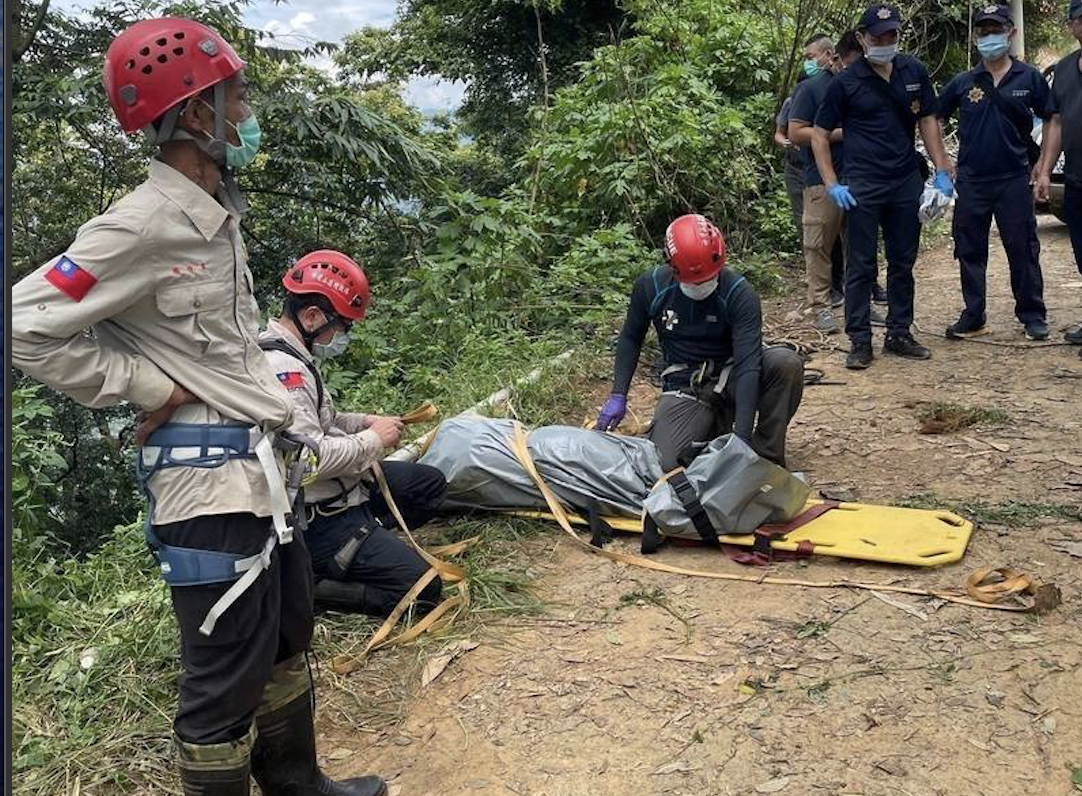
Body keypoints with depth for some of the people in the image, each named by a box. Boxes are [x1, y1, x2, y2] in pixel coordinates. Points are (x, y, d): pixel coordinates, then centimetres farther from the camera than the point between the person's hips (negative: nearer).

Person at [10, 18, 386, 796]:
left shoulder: (218, 215, 11)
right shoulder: (145, 224, -17)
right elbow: (28, 326, -18)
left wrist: (267, 408, 13)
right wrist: (149, 388, -15)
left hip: (260, 464, 10)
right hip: (208, 474, -10)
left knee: (287, 639, 22)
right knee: (227, 669, 2)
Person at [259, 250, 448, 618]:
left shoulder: (291, 356, 7)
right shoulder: (281, 368, -26)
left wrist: (363, 421, 5)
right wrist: (373, 440, -17)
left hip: (339, 488, 11)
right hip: (315, 516, -11)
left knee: (430, 483, 20)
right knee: (422, 588, -13)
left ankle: (361, 544, 6)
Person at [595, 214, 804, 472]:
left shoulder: (739, 293, -19)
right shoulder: (650, 286, -10)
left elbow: (748, 364, -25)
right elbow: (630, 339, 8)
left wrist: (742, 437, -32)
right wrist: (618, 396, -1)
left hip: (730, 377, -1)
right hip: (685, 387, 1)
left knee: (786, 361, -32)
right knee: (662, 464, -24)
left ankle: (767, 456, -13)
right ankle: (711, 427, 11)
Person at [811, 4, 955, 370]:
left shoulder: (914, 72, 6)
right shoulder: (846, 82, -4)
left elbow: (928, 121, 13)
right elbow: (819, 135, 0)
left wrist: (942, 171, 5)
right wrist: (832, 184, -8)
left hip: (907, 182, 4)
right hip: (863, 186, -4)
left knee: (903, 263, 10)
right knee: (861, 266, -1)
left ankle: (899, 334, 22)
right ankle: (859, 341, 6)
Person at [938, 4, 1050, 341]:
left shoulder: (1029, 78, 3)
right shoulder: (962, 83, 6)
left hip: (1014, 178, -1)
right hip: (971, 181, 2)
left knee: (1023, 249, 3)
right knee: (970, 251, 5)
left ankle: (1032, 314, 15)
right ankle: (972, 317, 15)